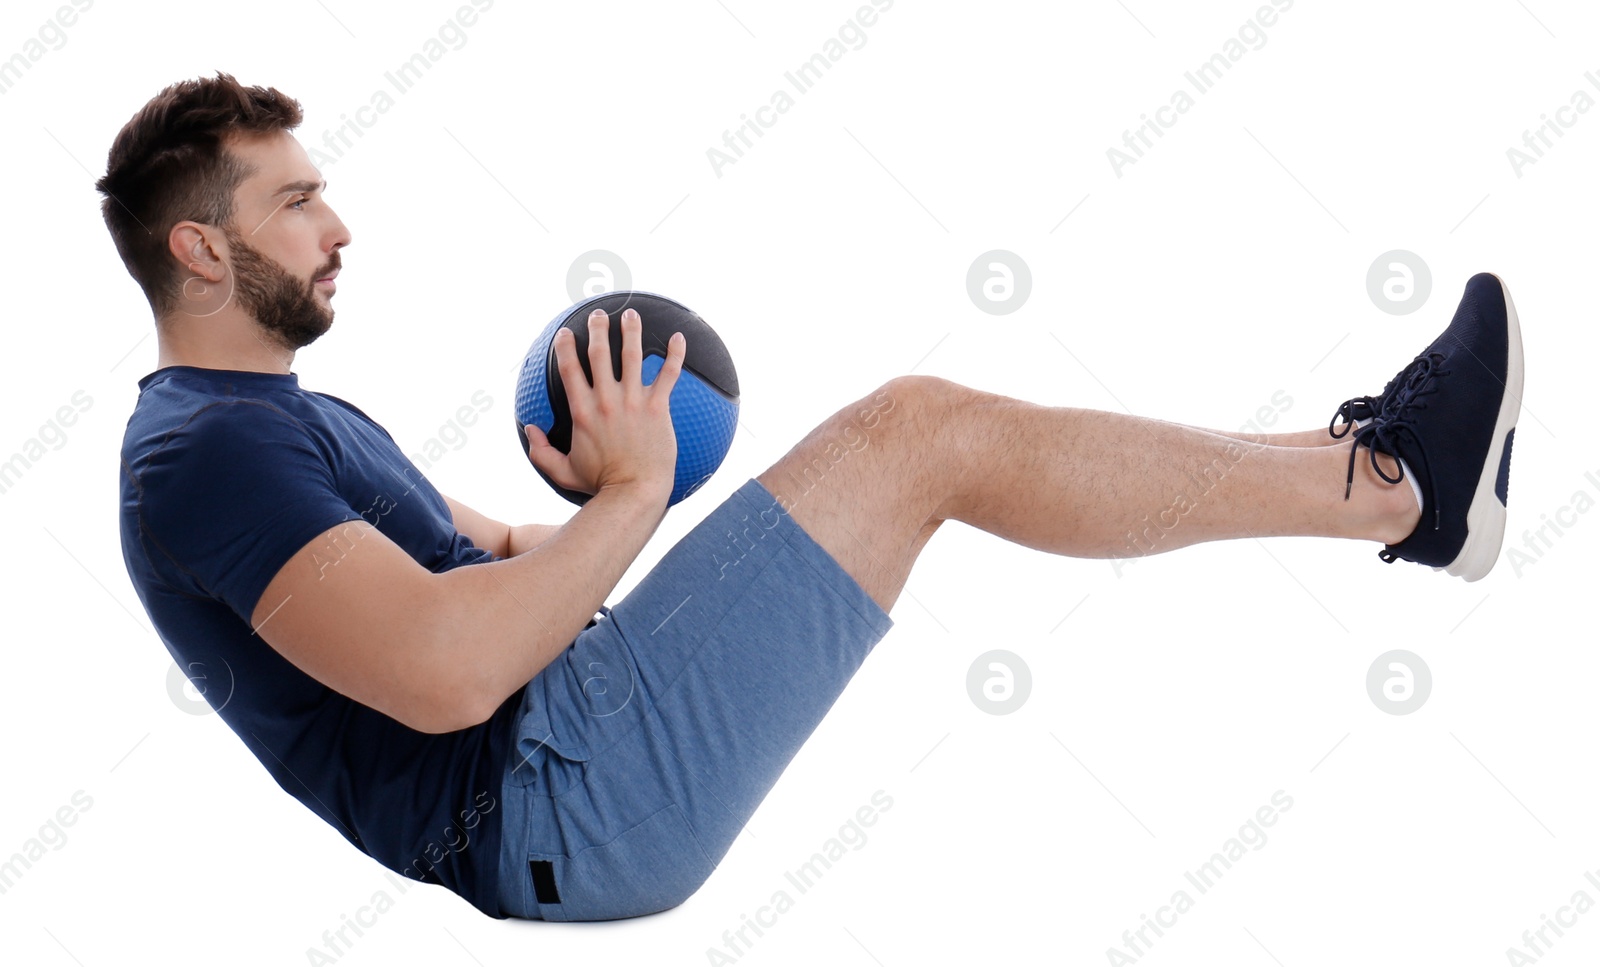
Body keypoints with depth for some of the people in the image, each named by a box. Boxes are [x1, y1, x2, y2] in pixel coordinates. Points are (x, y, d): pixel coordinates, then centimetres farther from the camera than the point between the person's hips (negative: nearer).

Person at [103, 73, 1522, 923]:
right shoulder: (206, 451, -15)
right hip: (555, 808, -11)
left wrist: (584, 511, 4)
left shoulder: (275, 418, 20)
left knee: (909, 444, 9)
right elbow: (444, 674, -29)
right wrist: (631, 495, -17)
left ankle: (1354, 465, 12)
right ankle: (1397, 487, -4)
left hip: (557, 759, 11)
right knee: (924, 429, -15)